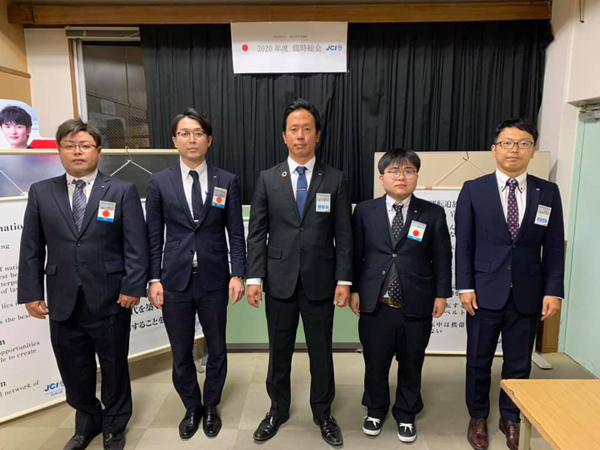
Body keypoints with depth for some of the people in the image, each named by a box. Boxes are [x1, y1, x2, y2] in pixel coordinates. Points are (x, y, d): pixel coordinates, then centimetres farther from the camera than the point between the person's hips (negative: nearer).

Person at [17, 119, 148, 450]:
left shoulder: (122, 191, -2)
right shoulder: (41, 192, 6)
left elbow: (136, 246, -7)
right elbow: (31, 248, 5)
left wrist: (133, 286, -13)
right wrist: (30, 292, 1)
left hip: (110, 300, -2)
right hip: (63, 302, 3)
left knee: (114, 368, 14)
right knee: (74, 371, 16)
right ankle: (87, 423, 42)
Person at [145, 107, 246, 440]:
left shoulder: (227, 182, 0)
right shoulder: (159, 182, 1)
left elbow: (236, 233, -1)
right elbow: (153, 236, 2)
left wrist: (238, 274, -8)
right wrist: (154, 279, -2)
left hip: (214, 279, 0)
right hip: (175, 280, 1)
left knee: (216, 349, 14)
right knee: (181, 353, 13)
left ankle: (211, 406, 38)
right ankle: (192, 407, 38)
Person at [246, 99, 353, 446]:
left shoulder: (336, 179, 0)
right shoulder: (268, 179, 2)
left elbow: (344, 234, -1)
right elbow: (257, 233, 1)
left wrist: (344, 280, -7)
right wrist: (254, 277, -5)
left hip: (320, 281, -1)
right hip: (280, 281, 1)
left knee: (321, 351, 12)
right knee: (279, 350, 15)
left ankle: (323, 413, 34)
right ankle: (278, 409, 37)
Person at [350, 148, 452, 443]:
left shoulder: (433, 214, 0)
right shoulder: (364, 211, 0)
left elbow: (442, 259, 3)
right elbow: (355, 254, 2)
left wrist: (441, 294, 1)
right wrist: (354, 290, 0)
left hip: (416, 305, 0)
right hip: (375, 304, 0)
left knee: (411, 364, 15)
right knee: (375, 363, 14)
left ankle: (406, 414, 37)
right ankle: (375, 410, 38)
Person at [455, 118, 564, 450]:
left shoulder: (548, 192, 3)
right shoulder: (473, 190, -2)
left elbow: (554, 248, 3)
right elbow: (464, 244, -3)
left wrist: (553, 291, -3)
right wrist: (465, 287, -8)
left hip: (527, 294, 2)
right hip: (485, 292, -1)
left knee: (519, 362, 14)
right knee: (479, 361, 11)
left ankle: (510, 418, 36)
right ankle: (478, 417, 33)